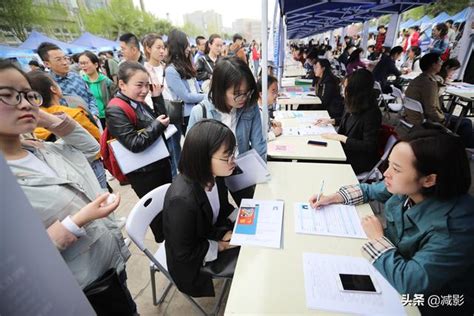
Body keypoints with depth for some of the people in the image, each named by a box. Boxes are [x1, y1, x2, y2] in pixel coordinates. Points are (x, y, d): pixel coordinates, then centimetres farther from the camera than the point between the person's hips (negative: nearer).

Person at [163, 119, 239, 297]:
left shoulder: (211, 176, -18)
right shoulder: (182, 201, -39)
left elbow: (223, 209, 2)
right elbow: (184, 254, -25)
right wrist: (221, 246, -17)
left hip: (212, 234, 6)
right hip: (193, 261, -6)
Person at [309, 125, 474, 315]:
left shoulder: (455, 228, -35)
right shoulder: (406, 187, -15)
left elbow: (409, 282, -37)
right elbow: (371, 190, 4)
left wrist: (377, 238, -23)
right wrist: (334, 198, -7)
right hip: (397, 259, 6)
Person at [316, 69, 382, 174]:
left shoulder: (371, 113, -23)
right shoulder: (352, 106, 0)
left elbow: (369, 146, -24)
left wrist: (342, 138, -25)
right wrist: (331, 121, 9)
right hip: (345, 150, 8)